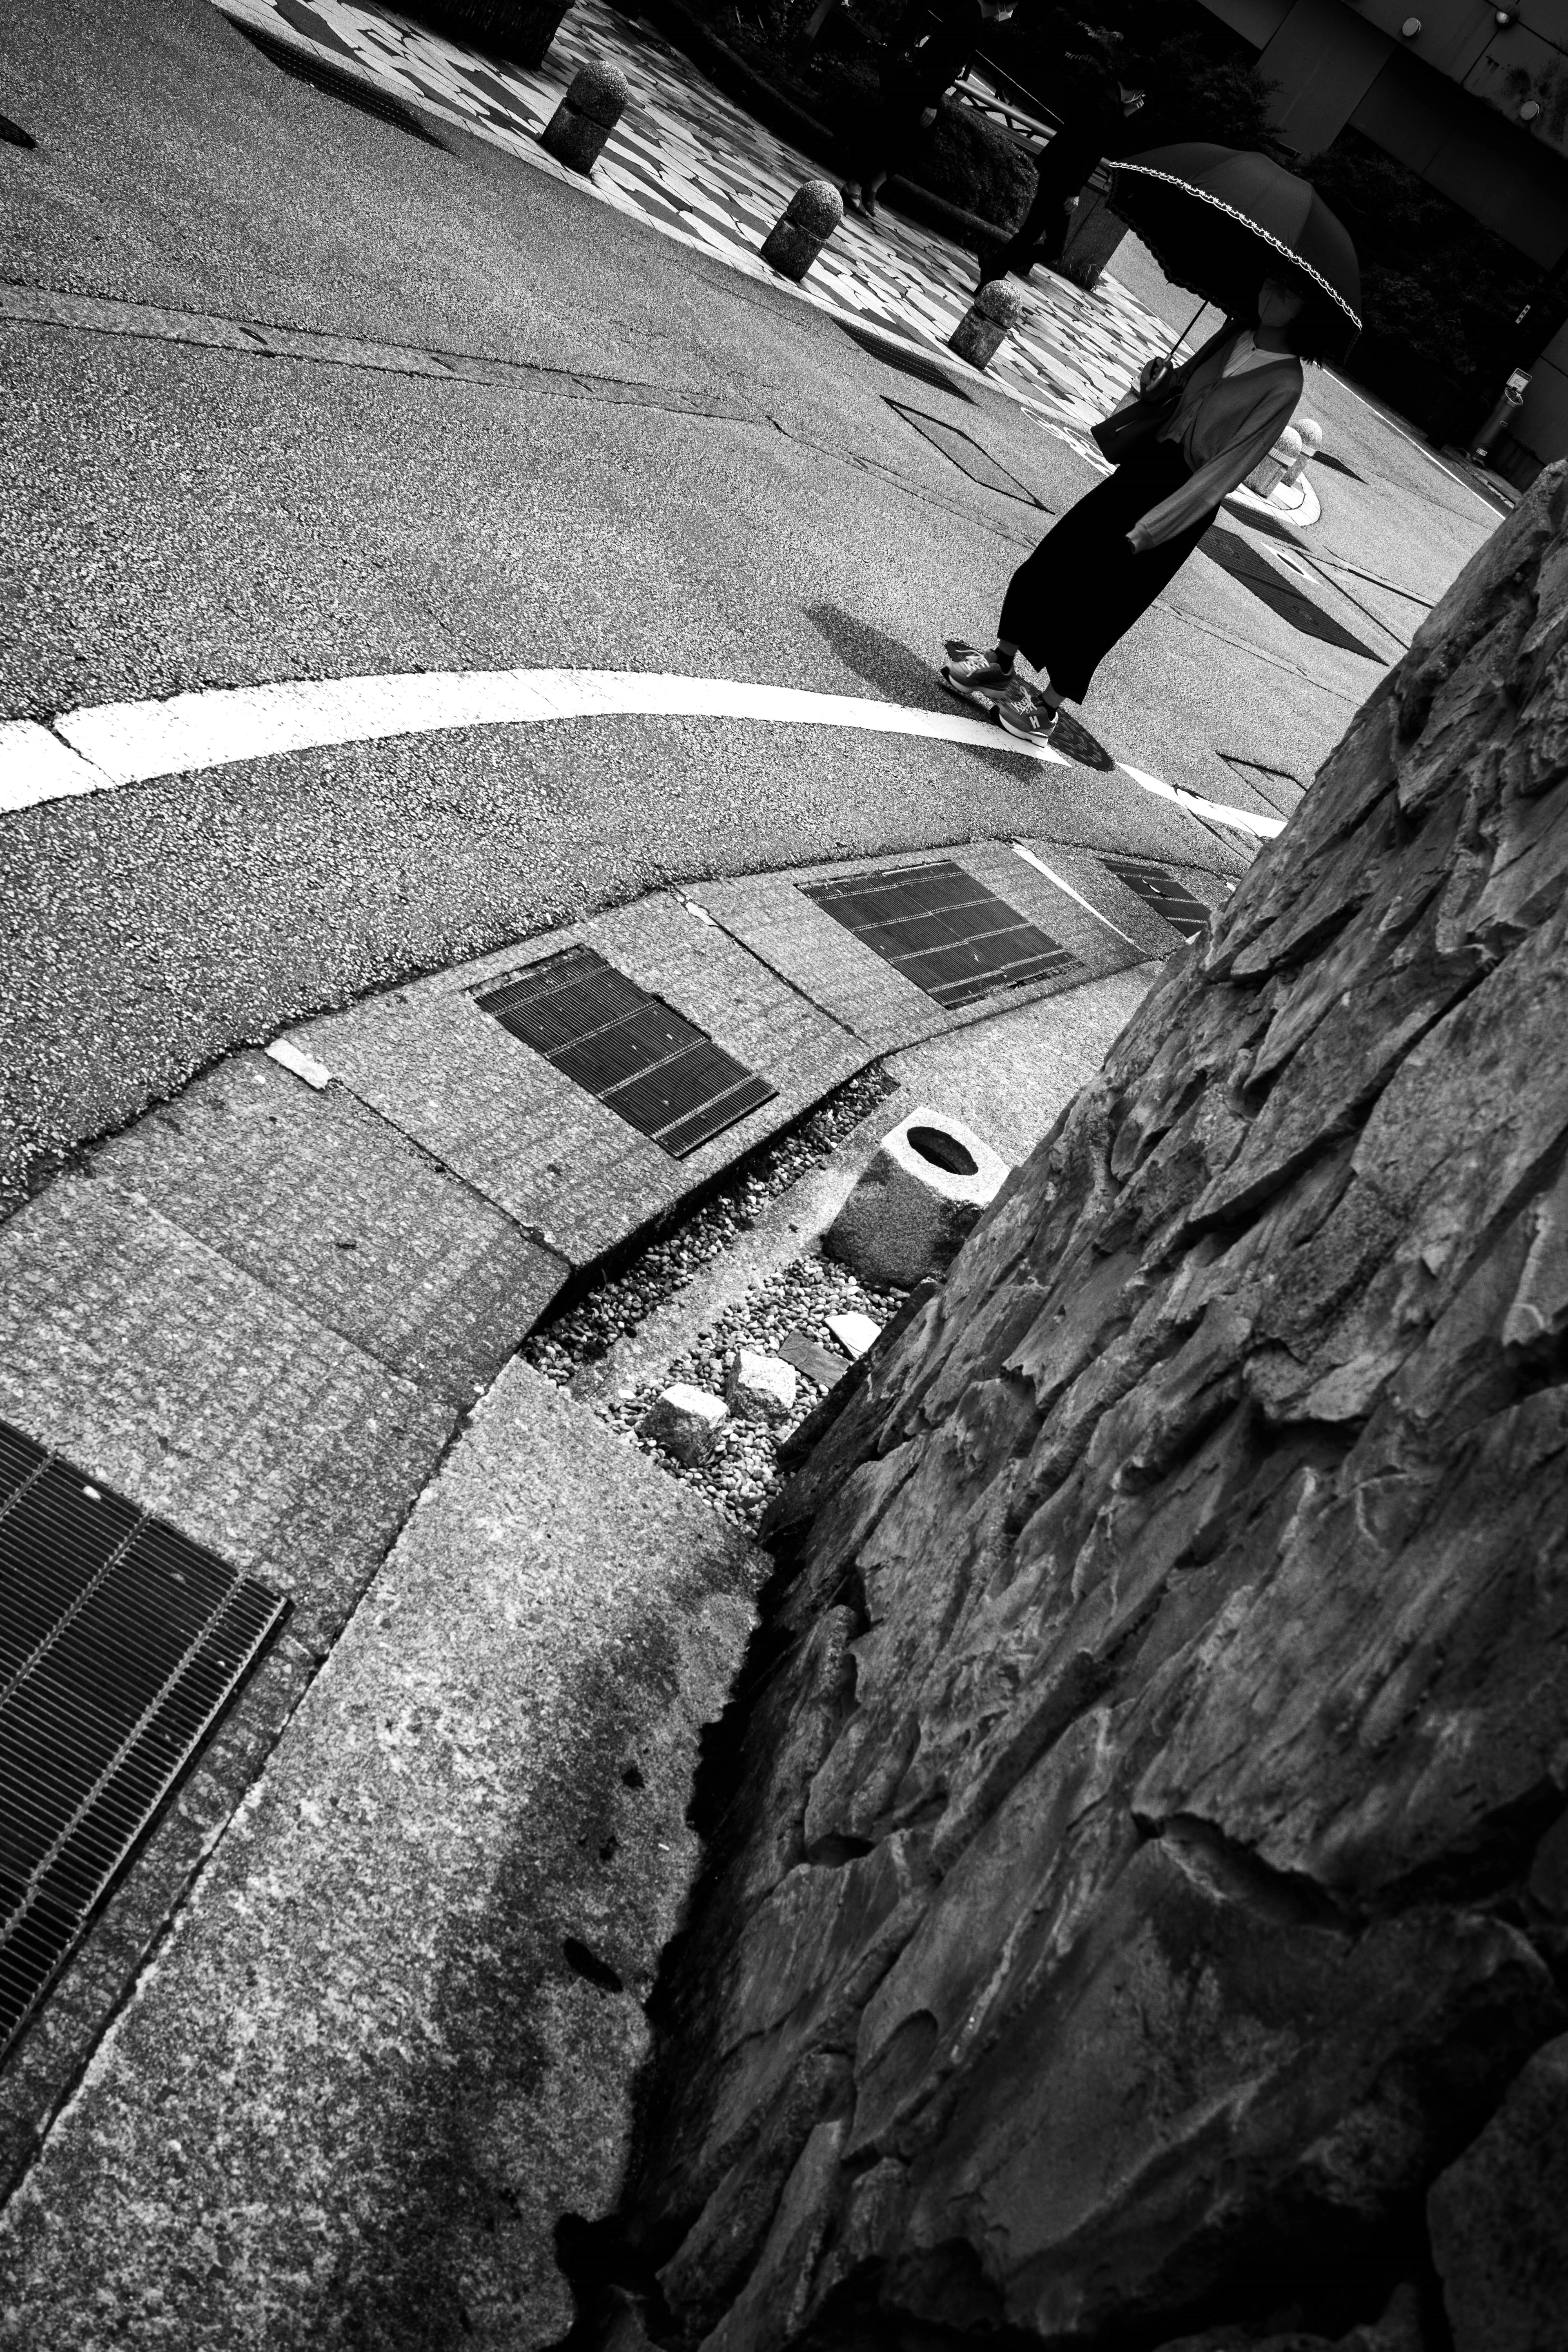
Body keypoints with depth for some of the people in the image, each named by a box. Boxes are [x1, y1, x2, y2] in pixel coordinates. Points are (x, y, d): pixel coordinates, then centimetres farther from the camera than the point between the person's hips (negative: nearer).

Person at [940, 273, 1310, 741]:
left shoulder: (1285, 383, -17)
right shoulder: (1232, 336, 3)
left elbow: (1226, 469, -20)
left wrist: (1142, 535, -22)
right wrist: (1155, 389, -8)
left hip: (1183, 503, -6)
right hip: (1143, 463, 7)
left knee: (1099, 601, 1)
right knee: (1053, 558, 7)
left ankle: (1047, 707, 18)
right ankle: (1000, 662, 24)